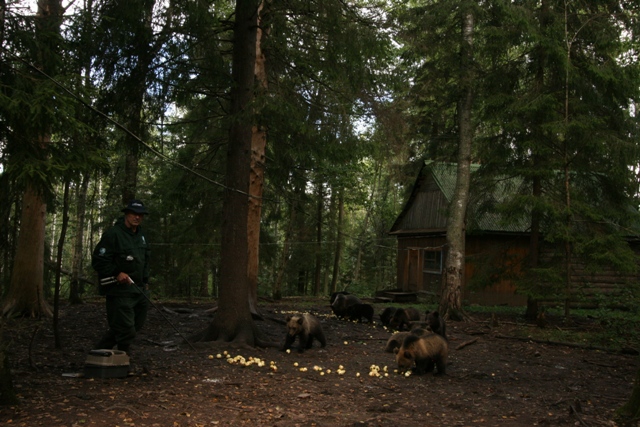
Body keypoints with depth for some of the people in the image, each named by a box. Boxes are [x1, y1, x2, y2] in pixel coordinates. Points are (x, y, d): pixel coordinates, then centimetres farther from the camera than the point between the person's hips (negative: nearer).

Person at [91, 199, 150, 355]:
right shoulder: (113, 234, -11)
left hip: (139, 290, 9)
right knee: (126, 330, -9)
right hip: (120, 291, -9)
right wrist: (117, 274, -20)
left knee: (135, 326, 14)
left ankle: (100, 351, 29)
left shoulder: (141, 236, 15)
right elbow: (98, 260, -14)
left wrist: (145, 281, 21)